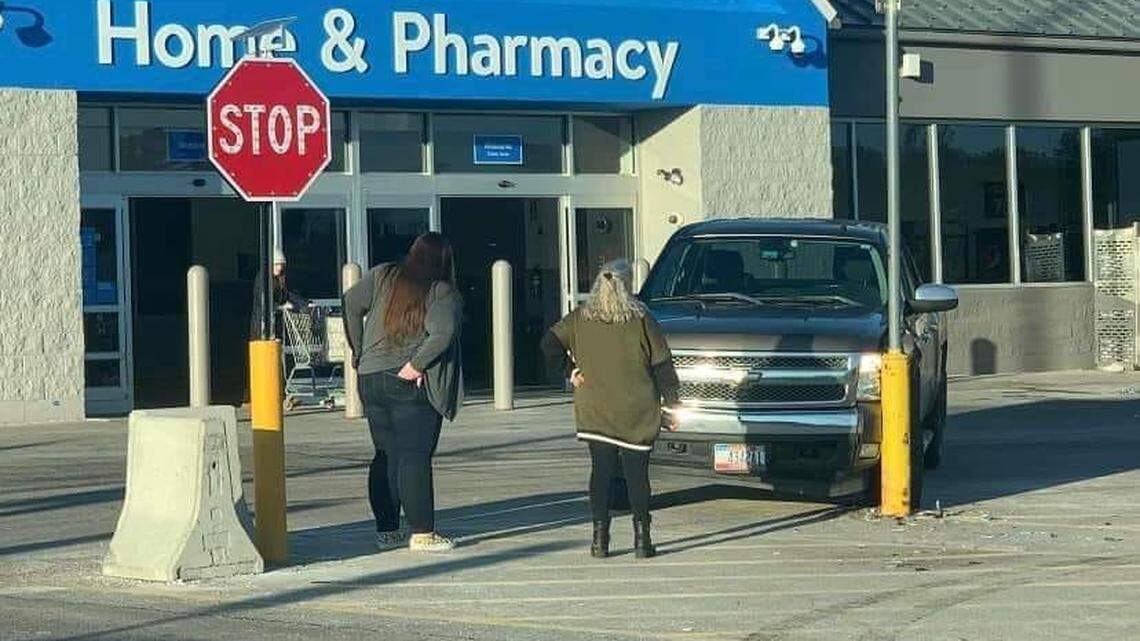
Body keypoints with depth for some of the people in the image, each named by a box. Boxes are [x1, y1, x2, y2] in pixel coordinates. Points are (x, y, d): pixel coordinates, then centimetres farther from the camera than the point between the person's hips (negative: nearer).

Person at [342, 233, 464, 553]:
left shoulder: (383, 277, 7)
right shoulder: (443, 293, -5)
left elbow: (351, 302, -1)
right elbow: (442, 334, -20)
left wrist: (360, 351, 2)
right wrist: (415, 365, -14)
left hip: (371, 379, 5)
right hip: (412, 384, -5)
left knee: (386, 456, 13)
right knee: (415, 457, -3)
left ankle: (387, 530, 16)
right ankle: (422, 534, -4)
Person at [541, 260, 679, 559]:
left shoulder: (581, 318, 2)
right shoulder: (640, 319, -4)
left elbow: (550, 343, -2)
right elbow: (661, 363, -2)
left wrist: (570, 369, 6)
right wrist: (671, 402, 4)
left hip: (595, 410, 2)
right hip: (636, 412, -2)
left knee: (601, 472, 6)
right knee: (637, 474, 4)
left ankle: (600, 538, 1)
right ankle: (642, 539, 1)